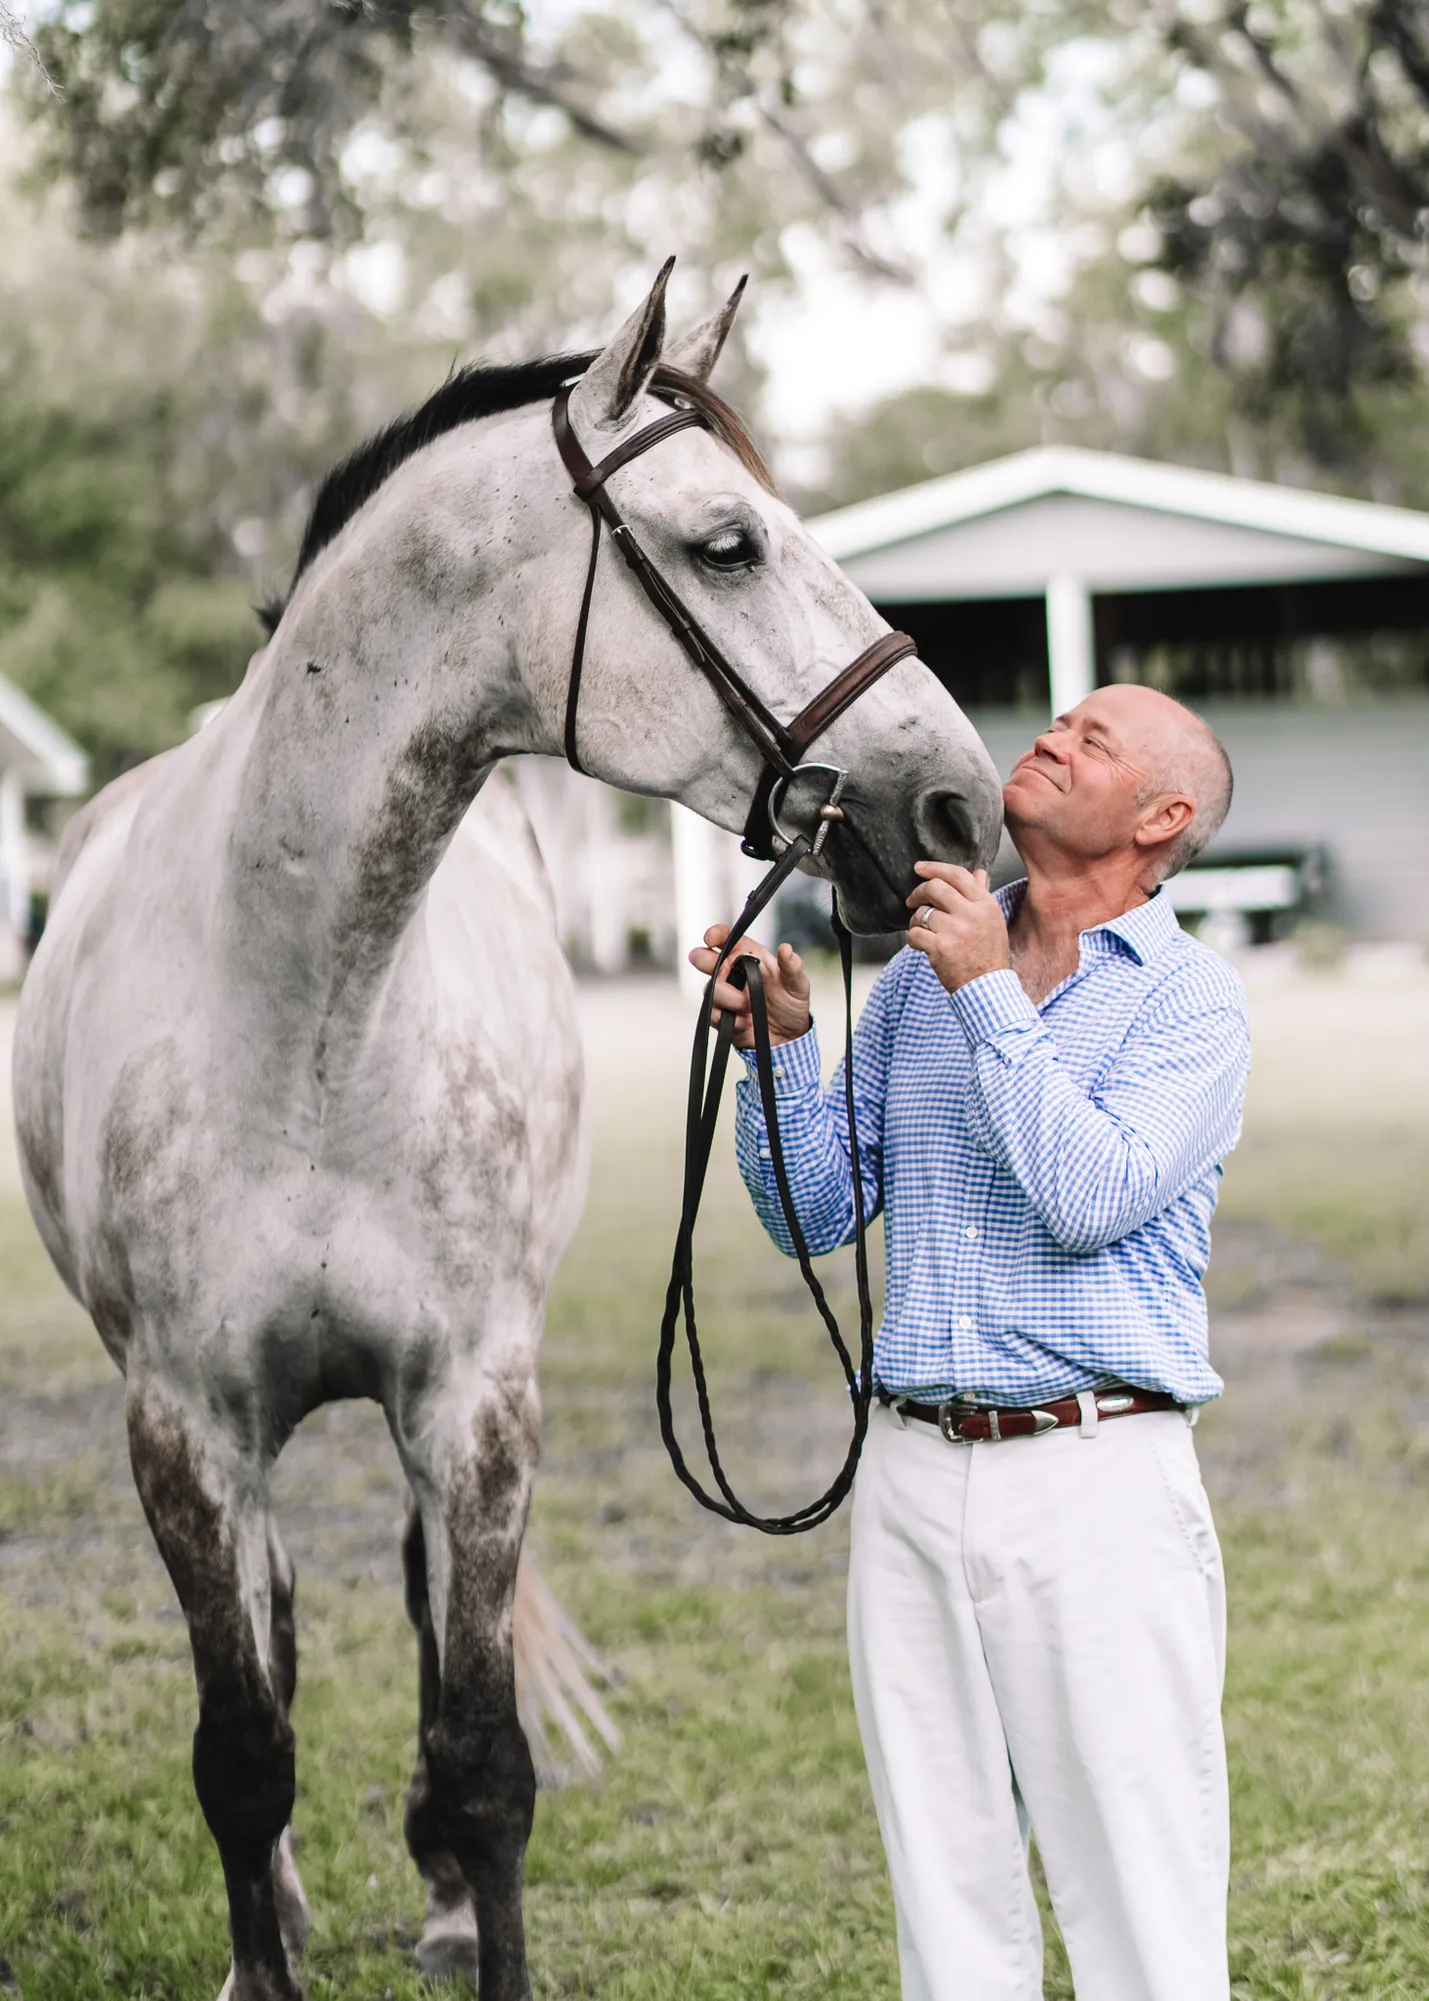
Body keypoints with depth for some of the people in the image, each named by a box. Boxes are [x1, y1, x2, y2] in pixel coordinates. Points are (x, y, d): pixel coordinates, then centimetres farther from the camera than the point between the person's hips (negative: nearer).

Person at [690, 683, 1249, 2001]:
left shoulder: (1191, 999, -2)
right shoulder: (919, 975, 13)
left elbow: (1093, 1196, -17)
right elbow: (818, 1213, 13)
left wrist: (992, 997, -16)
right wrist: (779, 1043, -2)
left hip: (1099, 1480, -5)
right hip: (914, 1473, 5)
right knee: (947, 1889, 11)